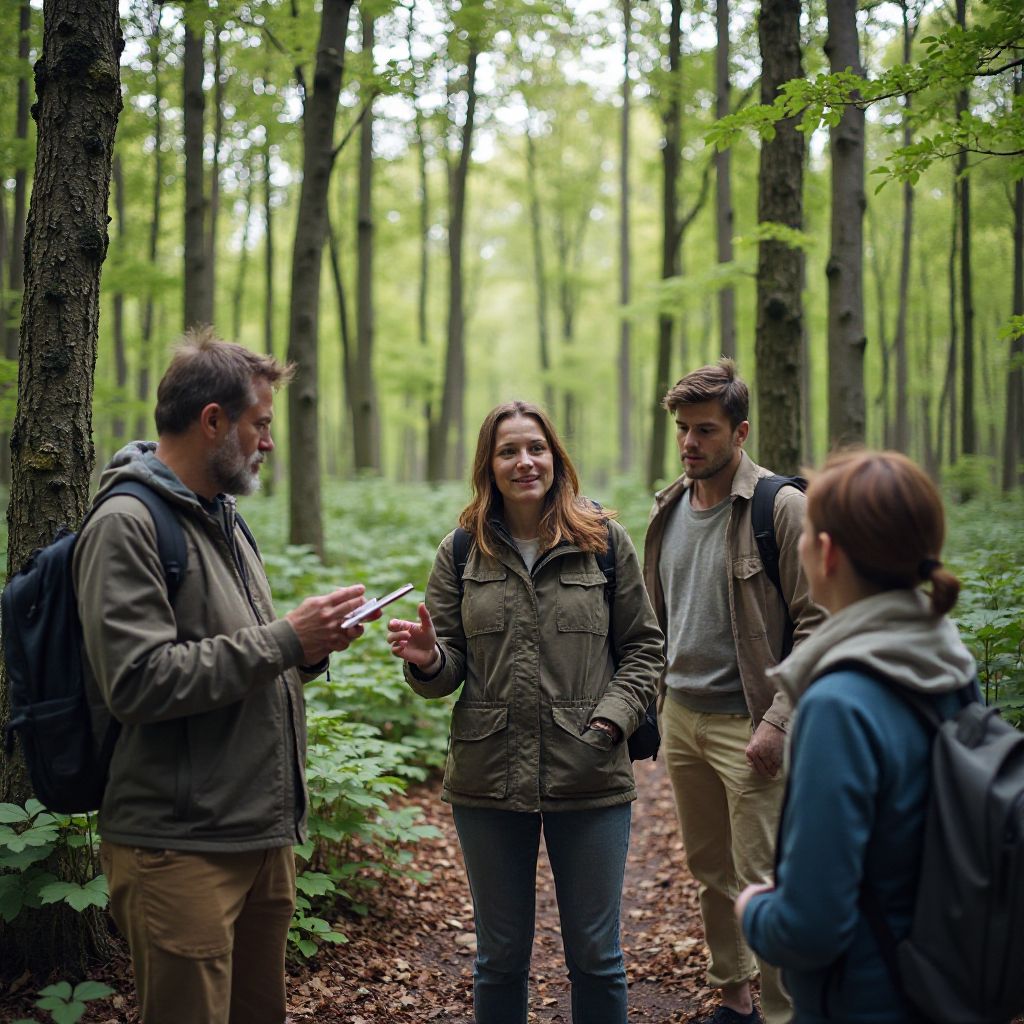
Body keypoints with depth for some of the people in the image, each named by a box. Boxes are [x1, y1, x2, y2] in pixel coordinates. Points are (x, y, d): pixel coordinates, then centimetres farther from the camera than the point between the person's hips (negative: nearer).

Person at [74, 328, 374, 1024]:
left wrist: (310, 648, 1)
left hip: (265, 836, 9)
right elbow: (140, 681, -23)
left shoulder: (223, 517, 17)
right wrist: (283, 640, -18)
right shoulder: (127, 524, -13)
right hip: (181, 851, -8)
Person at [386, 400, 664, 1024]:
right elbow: (450, 669, 6)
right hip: (488, 782, 1)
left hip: (590, 780, -1)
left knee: (595, 955, 11)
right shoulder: (462, 552, 4)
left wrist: (611, 718, -9)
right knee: (500, 956, 15)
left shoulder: (605, 541, 0)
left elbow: (643, 647, 5)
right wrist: (429, 660, -16)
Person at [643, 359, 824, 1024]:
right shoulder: (669, 510, 9)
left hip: (747, 724, -7)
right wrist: (648, 704, 14)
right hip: (680, 718, 7)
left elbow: (816, 626, -13)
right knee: (710, 869, 17)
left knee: (763, 883, -3)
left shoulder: (782, 507, -11)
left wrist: (780, 720, -18)